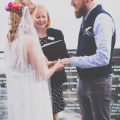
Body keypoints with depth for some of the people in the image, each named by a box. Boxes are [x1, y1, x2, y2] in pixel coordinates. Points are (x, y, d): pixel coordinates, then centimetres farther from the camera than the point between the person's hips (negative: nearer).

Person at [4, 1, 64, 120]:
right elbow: (42, 75, -15)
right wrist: (56, 66, 4)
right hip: (32, 96, -8)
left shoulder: (11, 39, 3)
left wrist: (45, 64, 17)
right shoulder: (30, 39, -20)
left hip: (16, 95, 8)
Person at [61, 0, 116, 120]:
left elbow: (103, 58, -27)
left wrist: (71, 61, -20)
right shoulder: (86, 19, 8)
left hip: (97, 82, -8)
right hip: (84, 81, 8)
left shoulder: (102, 19, -19)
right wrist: (81, 83, 14)